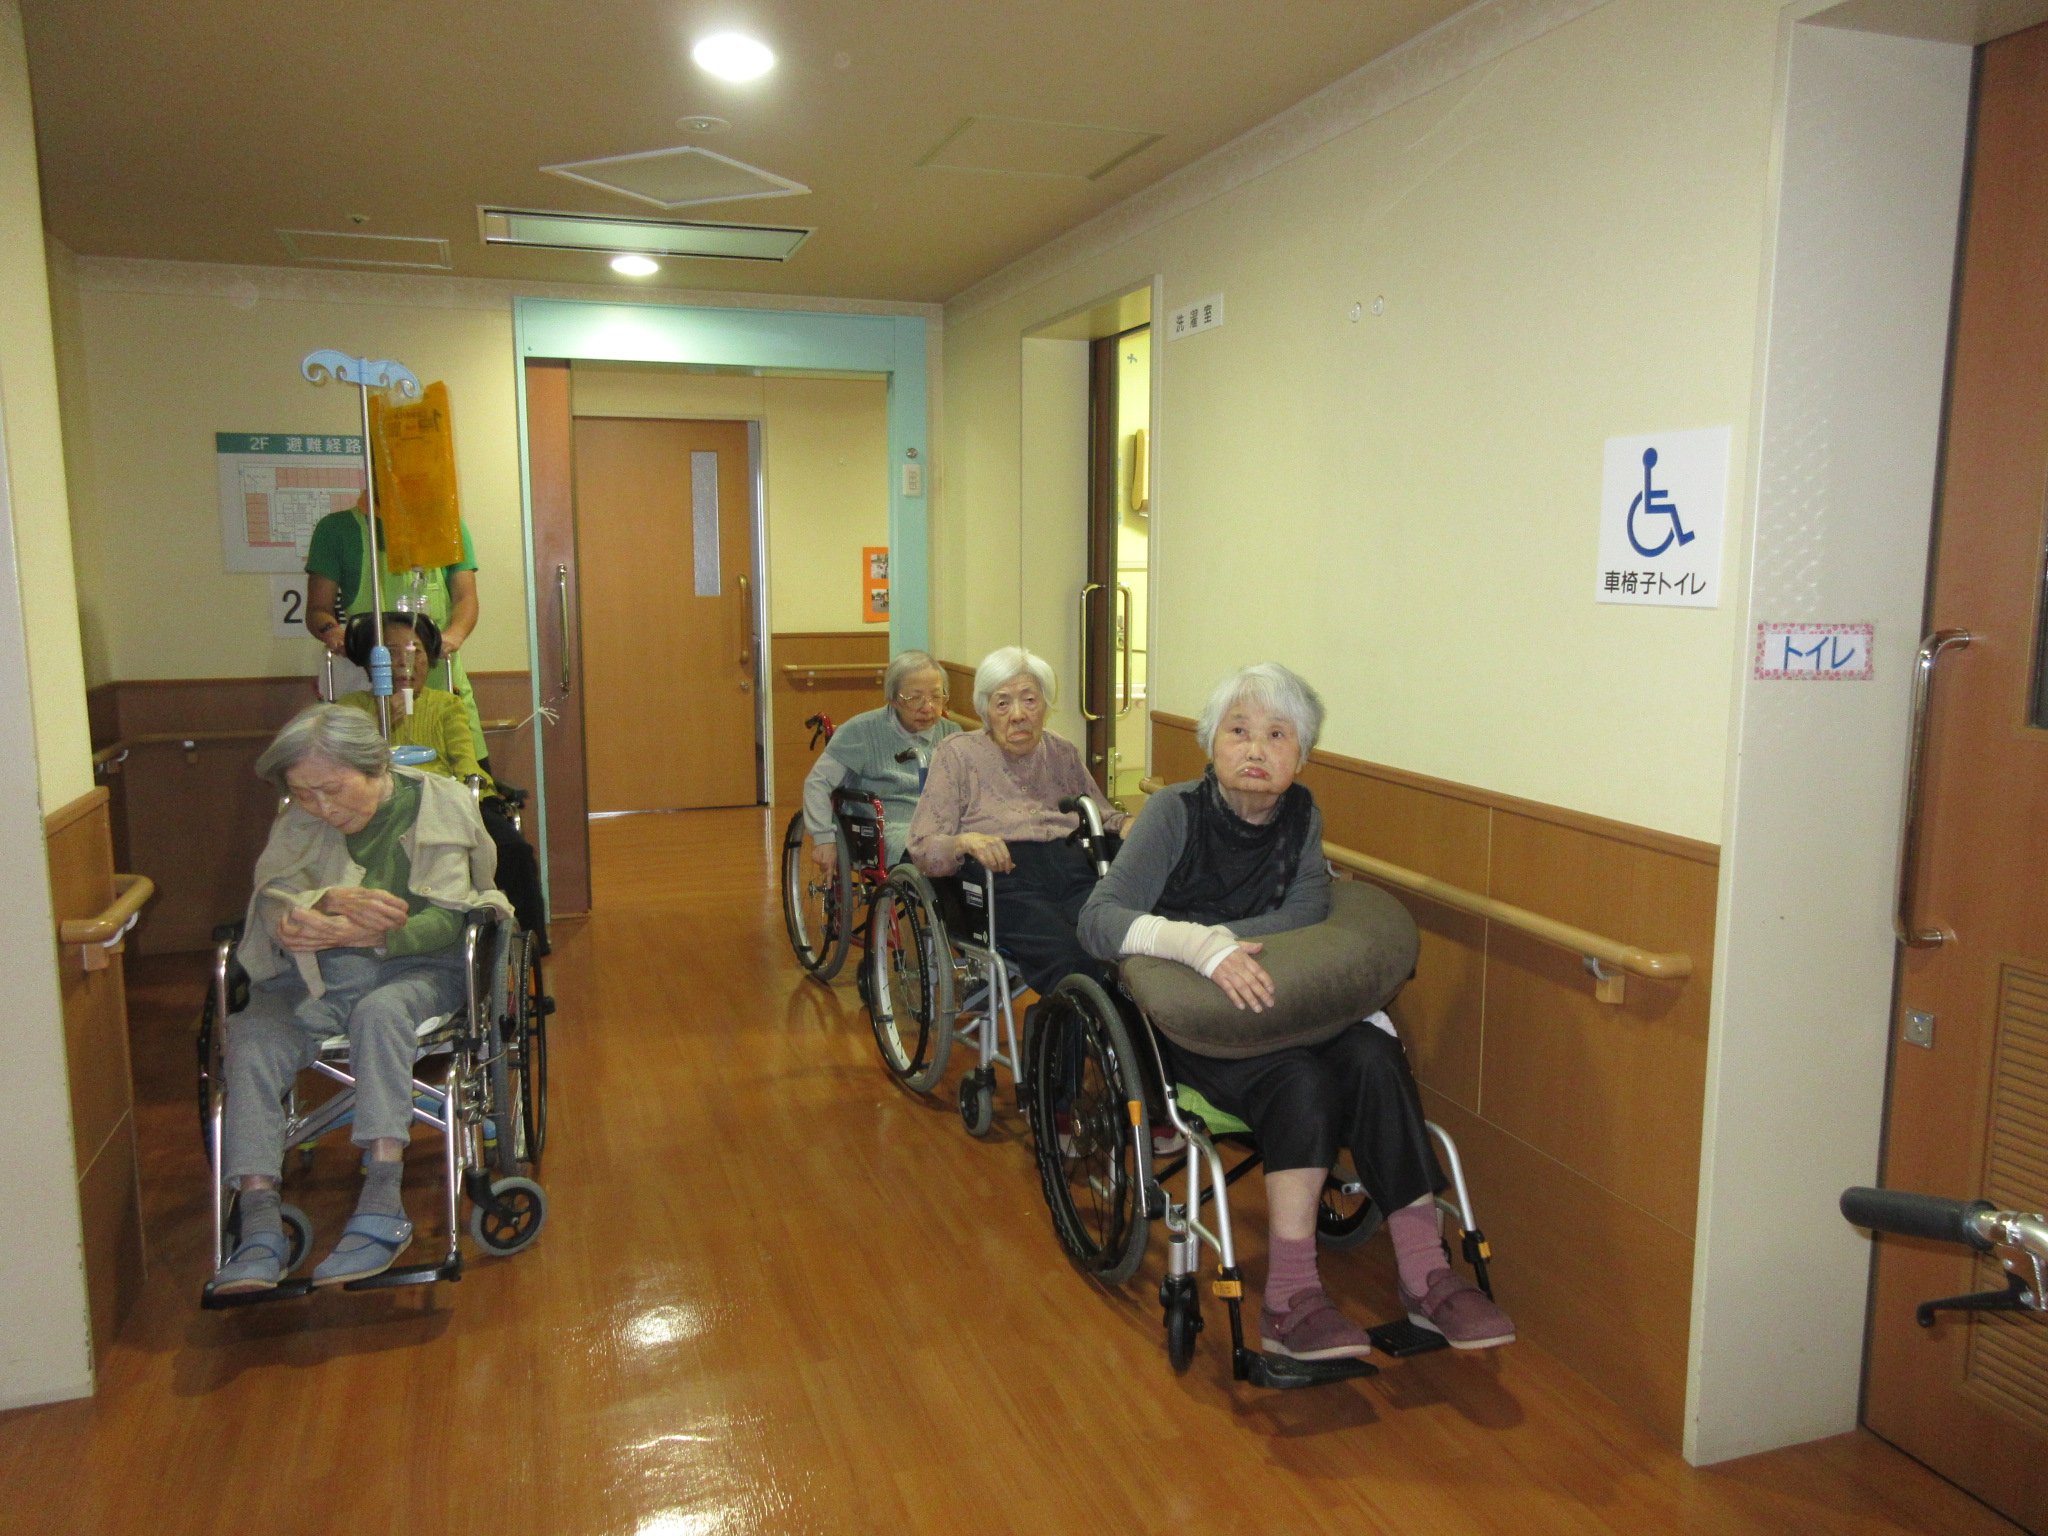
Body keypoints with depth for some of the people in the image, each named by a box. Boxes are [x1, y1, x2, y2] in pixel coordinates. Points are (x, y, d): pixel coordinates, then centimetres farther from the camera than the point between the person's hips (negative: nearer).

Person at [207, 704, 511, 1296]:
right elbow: (273, 899, -5)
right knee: (251, 1035, -27)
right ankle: (260, 1225, -30)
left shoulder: (440, 804, -4)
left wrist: (350, 933, -25)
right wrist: (335, 901, -28)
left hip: (418, 967, -3)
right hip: (314, 975, 4)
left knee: (379, 1012, -37)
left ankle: (381, 1208, -39)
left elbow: (449, 919, -11)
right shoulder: (298, 823, 8)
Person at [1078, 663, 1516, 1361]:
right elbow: (1098, 918, -20)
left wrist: (1221, 938, -25)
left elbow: (1306, 913, -10)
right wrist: (1198, 946, -36)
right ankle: (1291, 1300, -28)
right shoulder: (1176, 812, -9)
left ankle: (1426, 1277, -21)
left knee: (1375, 1056, -25)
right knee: (1301, 1081, -32)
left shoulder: (1300, 814, 5)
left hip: (1280, 1008, 4)